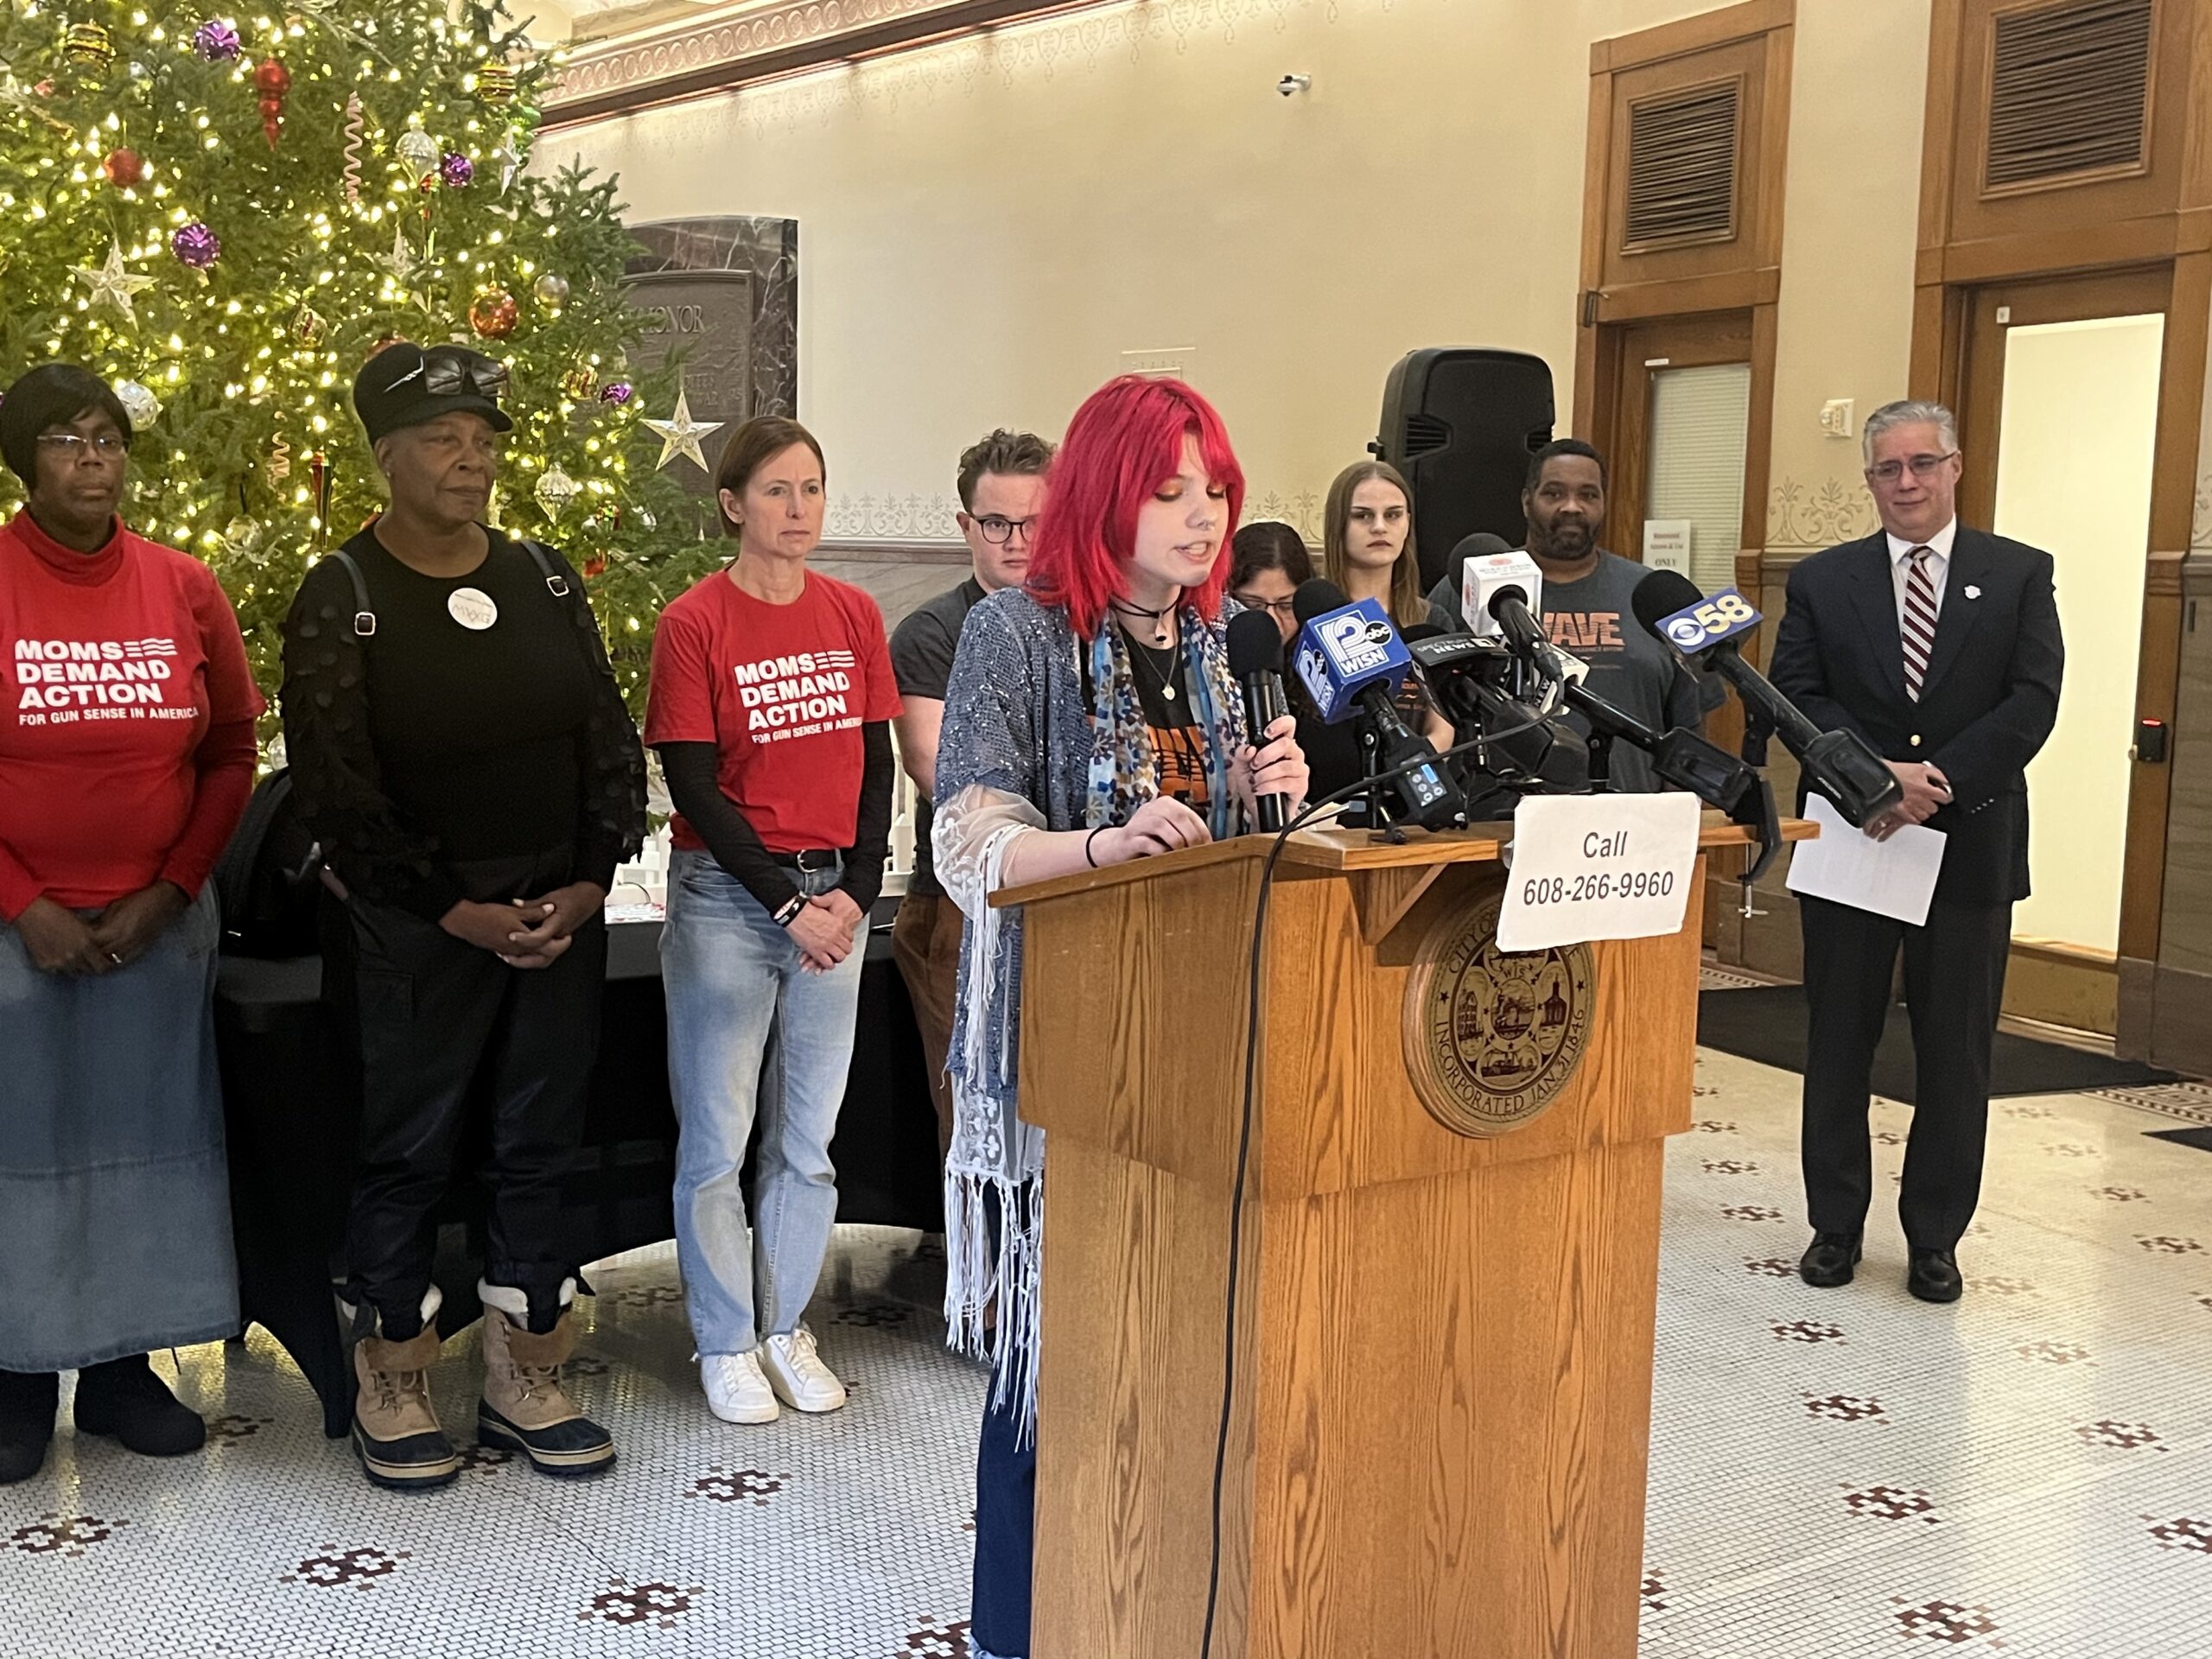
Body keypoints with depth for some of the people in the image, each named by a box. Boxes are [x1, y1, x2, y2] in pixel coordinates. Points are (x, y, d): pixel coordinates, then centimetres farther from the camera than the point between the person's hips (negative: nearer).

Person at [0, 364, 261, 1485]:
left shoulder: (185, 590, 2)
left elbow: (232, 754, 6)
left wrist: (168, 892, -3)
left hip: (158, 921, 2)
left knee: (147, 1132, 7)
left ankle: (121, 1367, 20)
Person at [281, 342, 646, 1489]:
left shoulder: (544, 579, 8)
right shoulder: (342, 598, -6)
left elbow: (610, 740, 8)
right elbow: (333, 789, -10)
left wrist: (591, 881, -5)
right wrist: (456, 912, -14)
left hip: (559, 913, 4)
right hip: (414, 924, -4)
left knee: (536, 1146, 9)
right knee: (410, 1152, 3)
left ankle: (523, 1382, 21)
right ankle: (390, 1393, 18)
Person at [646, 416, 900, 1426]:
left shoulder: (854, 615, 6)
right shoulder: (694, 623, -6)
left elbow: (876, 765, 7)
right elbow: (694, 785, -10)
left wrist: (855, 892, -5)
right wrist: (787, 903, -14)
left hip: (835, 898, 4)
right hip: (727, 897, -4)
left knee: (809, 1138, 11)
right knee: (718, 1139, 4)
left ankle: (786, 1328, 25)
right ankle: (726, 1343, 18)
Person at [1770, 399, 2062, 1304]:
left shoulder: (2019, 575, 3)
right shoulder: (1822, 581, 5)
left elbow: (2032, 702, -6)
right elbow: (1795, 696, -2)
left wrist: (1937, 782, -17)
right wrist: (1878, 776, -17)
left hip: (1971, 843, -1)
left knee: (1956, 1051, 6)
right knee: (1839, 1042, 8)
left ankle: (1935, 1237, 19)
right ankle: (1835, 1226, 21)